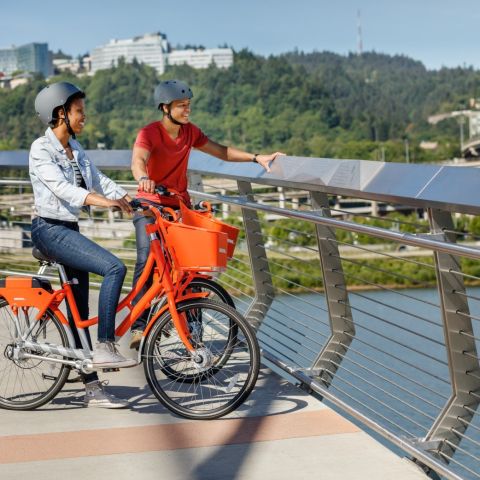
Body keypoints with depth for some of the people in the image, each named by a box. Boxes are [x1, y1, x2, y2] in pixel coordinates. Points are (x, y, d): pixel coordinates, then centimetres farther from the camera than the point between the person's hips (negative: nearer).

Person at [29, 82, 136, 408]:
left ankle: (93, 389, 10)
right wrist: (103, 201, -38)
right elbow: (61, 187, -25)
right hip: (50, 230, -8)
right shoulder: (41, 149, -11)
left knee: (79, 314, 7)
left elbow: (99, 180, 11)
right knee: (115, 268, -25)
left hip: (69, 230, 8)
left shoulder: (75, 149, 14)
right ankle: (105, 347, -21)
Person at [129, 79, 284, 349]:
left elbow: (221, 151, 11)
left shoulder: (190, 132, 3)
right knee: (147, 258, -22)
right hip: (150, 204, -5)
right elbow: (138, 160, -33)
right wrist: (143, 178, -56)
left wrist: (256, 158, 1)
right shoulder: (149, 133, -14)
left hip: (179, 205, 5)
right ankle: (139, 326, -21)